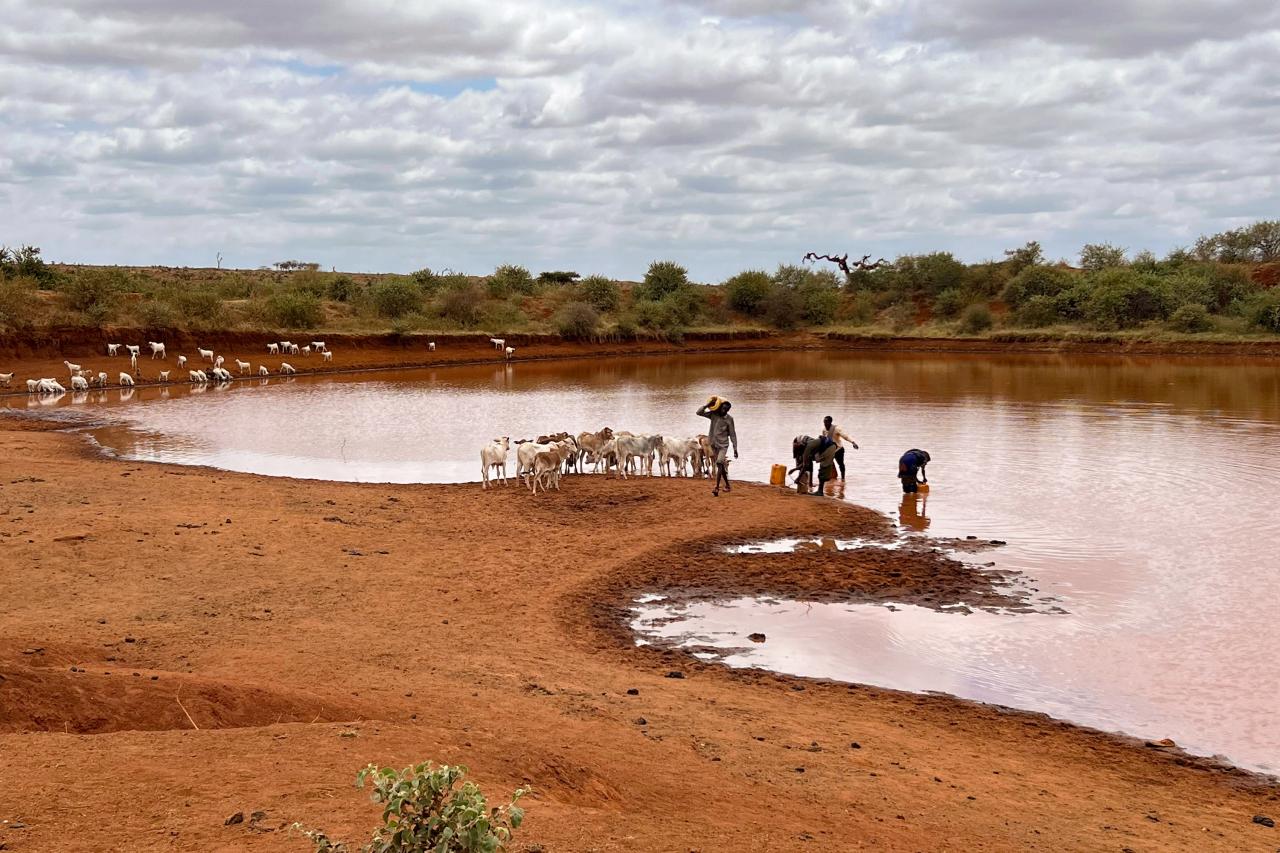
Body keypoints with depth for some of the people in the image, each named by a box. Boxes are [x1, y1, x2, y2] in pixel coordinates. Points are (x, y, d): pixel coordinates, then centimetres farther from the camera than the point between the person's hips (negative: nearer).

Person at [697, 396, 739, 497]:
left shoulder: (729, 419, -8)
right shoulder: (713, 414, -1)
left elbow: (732, 434, -5)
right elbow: (699, 412, -4)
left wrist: (735, 449, -7)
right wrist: (707, 405, -15)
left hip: (723, 445, -4)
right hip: (713, 444, 4)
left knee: (719, 464, -21)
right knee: (721, 466, 13)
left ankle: (717, 488, -26)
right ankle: (727, 485, 28)